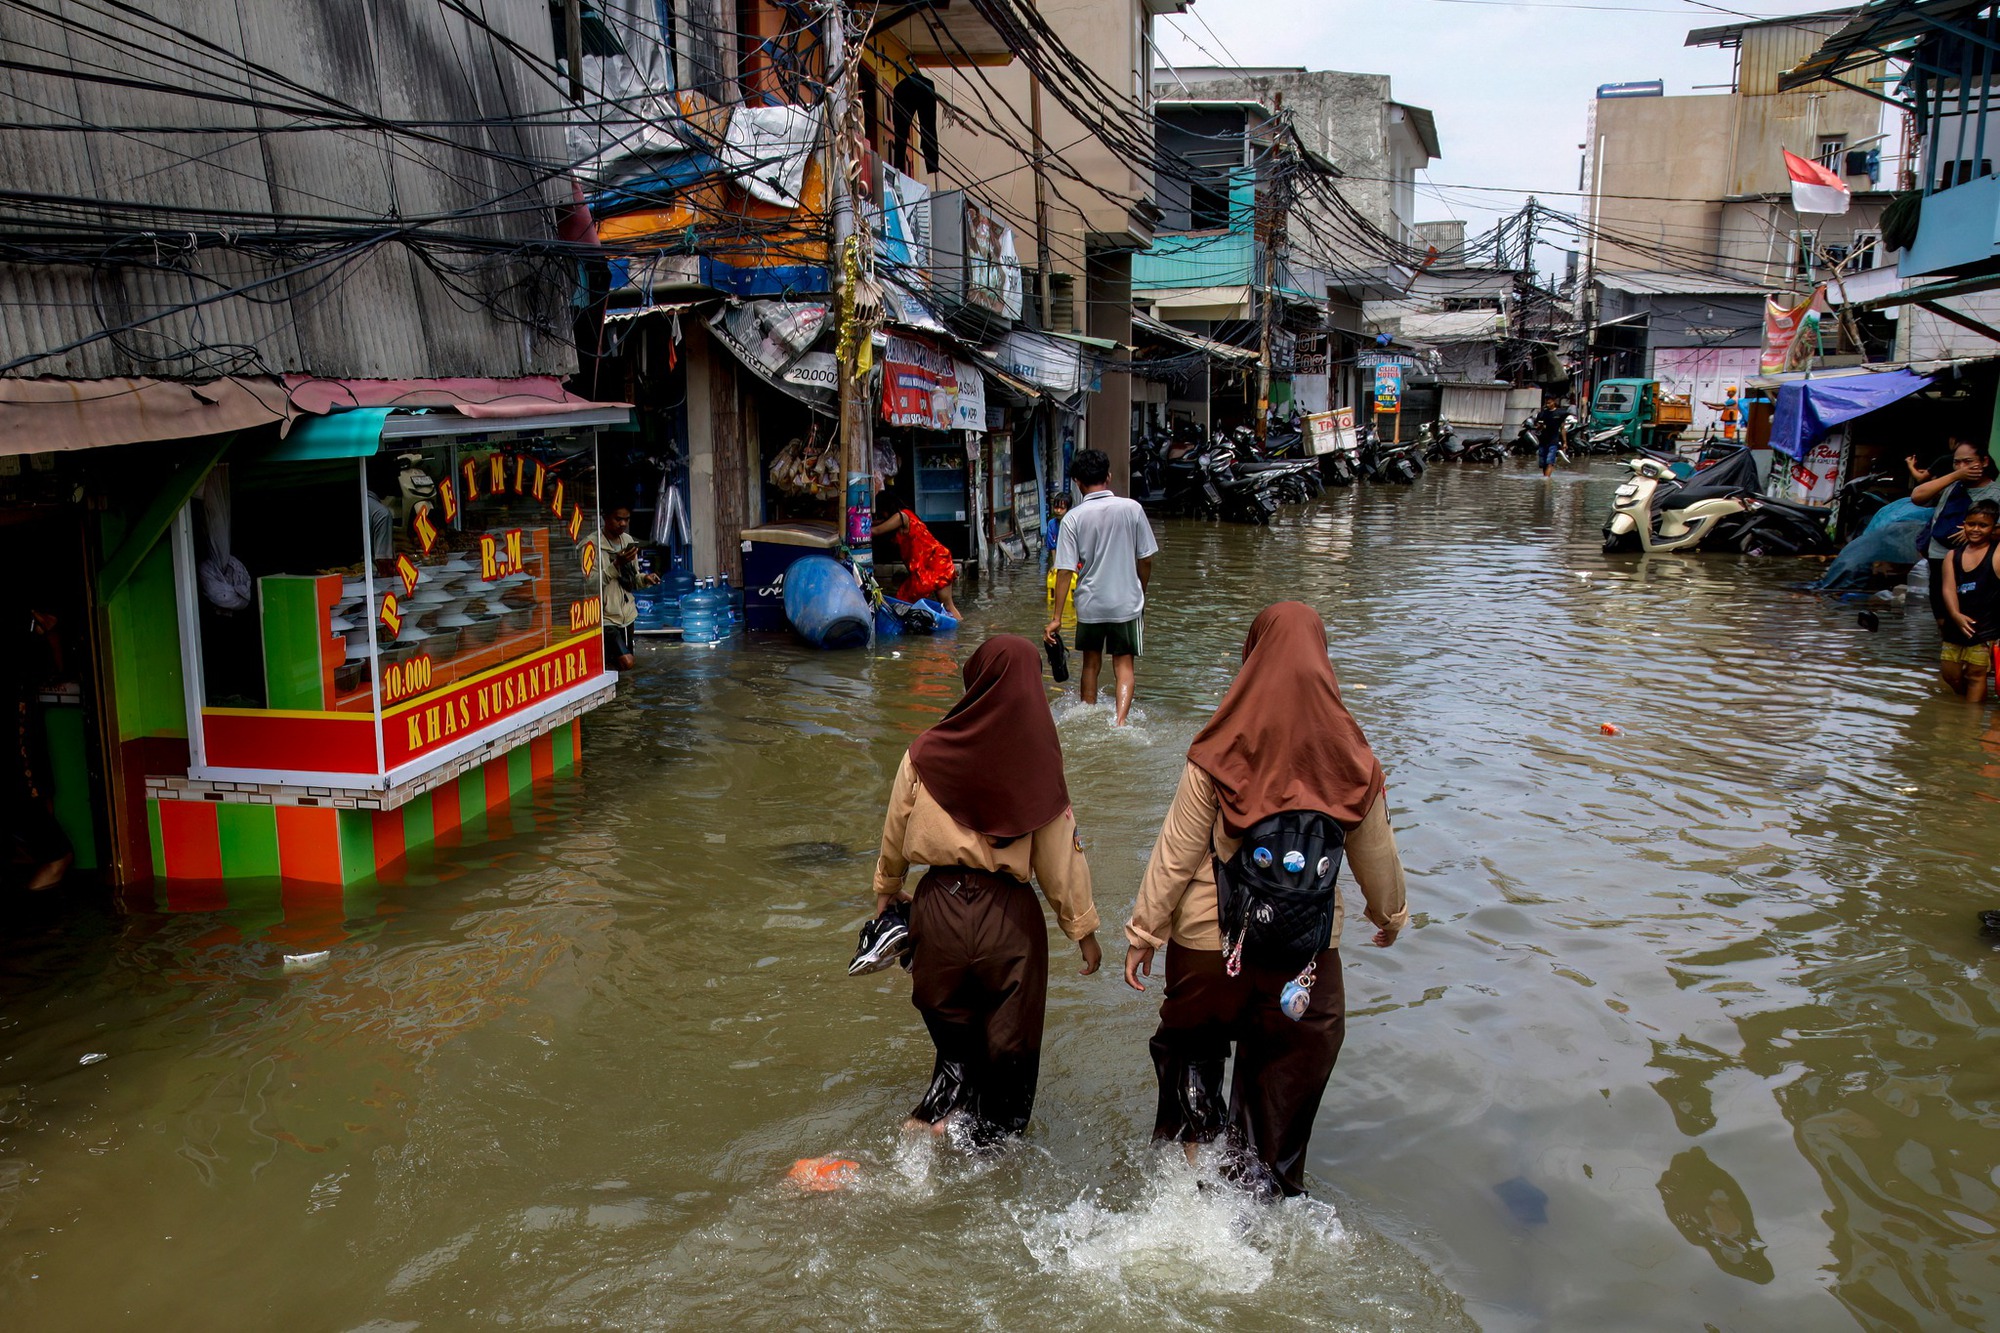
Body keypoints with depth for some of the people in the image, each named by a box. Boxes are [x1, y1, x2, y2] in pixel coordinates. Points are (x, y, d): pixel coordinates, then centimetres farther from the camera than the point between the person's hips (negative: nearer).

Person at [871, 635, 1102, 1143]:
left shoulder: (926, 756, -6)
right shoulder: (1039, 765, -10)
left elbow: (895, 834, 7)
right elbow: (1061, 858, -5)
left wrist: (887, 888, 25)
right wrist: (1083, 928, 7)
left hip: (939, 909, 2)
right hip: (1010, 917, -2)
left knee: (954, 1029, 23)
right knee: (1008, 1042, 15)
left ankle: (937, 1112, 11)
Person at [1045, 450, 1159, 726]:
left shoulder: (1072, 518, -9)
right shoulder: (1131, 508, -6)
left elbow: (1065, 571, -11)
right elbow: (1146, 559, 0)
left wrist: (1056, 617, -8)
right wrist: (1141, 592, 17)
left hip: (1089, 603, 1)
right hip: (1127, 602, 0)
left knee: (1091, 664, 18)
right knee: (1124, 665, 6)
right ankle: (1120, 720, -15)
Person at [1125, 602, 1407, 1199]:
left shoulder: (1218, 758, -15)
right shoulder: (1352, 761, -9)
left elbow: (1175, 854, -9)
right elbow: (1376, 854, 5)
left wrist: (1143, 932, 3)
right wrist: (1390, 914, 25)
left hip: (1210, 940, -1)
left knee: (1193, 1041, 25)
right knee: (1286, 1080, 16)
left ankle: (1192, 1141, 16)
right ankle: (1260, 1192, 24)